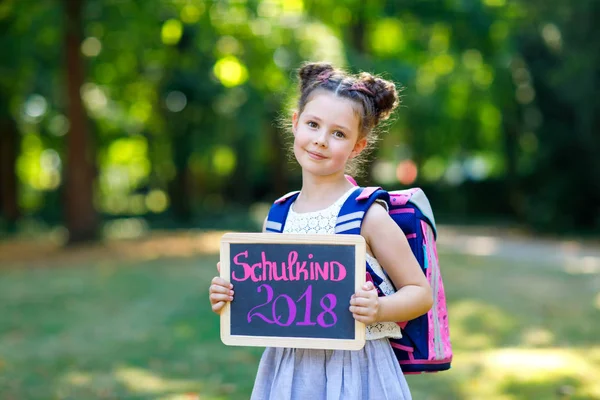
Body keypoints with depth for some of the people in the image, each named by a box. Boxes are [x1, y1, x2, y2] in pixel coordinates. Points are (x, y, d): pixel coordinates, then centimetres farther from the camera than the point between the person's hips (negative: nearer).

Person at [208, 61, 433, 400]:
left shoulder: (369, 216, -11)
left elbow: (421, 294, -5)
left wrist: (379, 310, -22)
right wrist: (230, 299, -3)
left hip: (354, 372, -4)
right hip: (287, 370, 4)